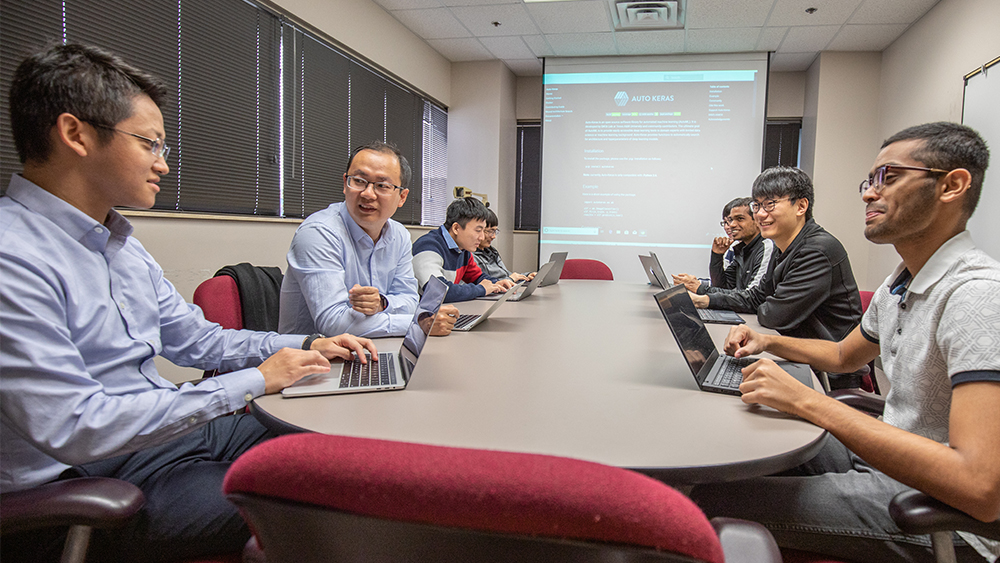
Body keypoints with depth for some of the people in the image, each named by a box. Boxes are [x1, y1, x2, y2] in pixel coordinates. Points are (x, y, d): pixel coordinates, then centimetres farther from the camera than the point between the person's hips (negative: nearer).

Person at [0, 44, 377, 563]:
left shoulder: (123, 246, 11)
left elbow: (197, 340, 17)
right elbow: (73, 430, -27)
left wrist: (305, 346, 3)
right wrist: (253, 381, -22)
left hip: (168, 426, 9)